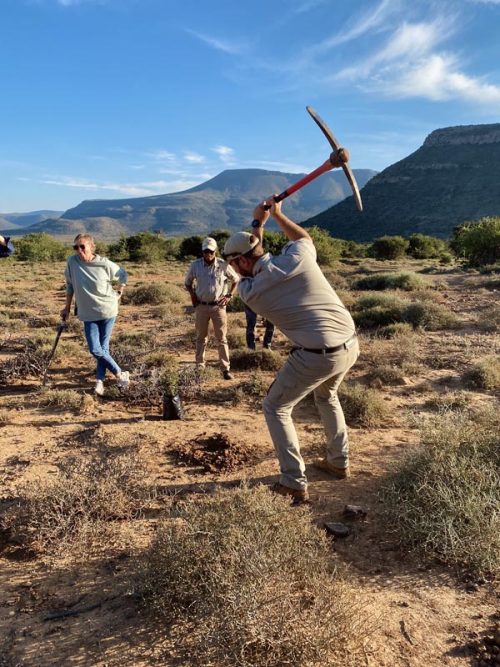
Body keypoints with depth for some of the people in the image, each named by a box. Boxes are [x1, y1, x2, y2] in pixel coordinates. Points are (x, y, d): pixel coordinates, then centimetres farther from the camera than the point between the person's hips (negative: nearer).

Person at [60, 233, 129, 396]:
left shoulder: (105, 264, -15)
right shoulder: (72, 262, -9)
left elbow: (123, 275, 3)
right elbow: (70, 285, 5)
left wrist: (119, 293, 3)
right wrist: (67, 307, 9)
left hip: (107, 311, -2)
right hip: (88, 314, 2)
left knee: (103, 348, 1)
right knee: (95, 350, -5)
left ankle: (100, 380, 19)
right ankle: (120, 374, 12)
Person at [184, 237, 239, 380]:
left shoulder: (223, 265, -5)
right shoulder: (195, 265, -1)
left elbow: (236, 279, 8)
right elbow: (188, 282, 16)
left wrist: (229, 295, 1)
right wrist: (192, 295, 4)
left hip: (218, 306, -2)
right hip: (201, 306, 2)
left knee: (221, 339, 1)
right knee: (201, 337, 12)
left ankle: (226, 369, 4)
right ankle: (199, 366, 22)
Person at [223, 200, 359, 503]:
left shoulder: (248, 292, -7)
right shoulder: (298, 257, -4)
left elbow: (252, 268, 15)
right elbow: (304, 236, 22)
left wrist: (258, 222, 22)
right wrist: (278, 214, 32)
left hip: (317, 357, -6)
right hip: (350, 345, 6)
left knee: (276, 408, 14)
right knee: (326, 395, 34)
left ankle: (295, 483, 11)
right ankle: (339, 462, 42)